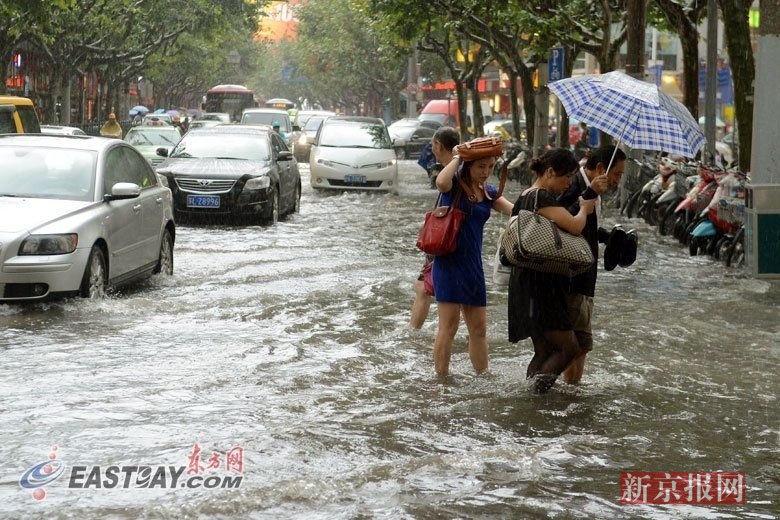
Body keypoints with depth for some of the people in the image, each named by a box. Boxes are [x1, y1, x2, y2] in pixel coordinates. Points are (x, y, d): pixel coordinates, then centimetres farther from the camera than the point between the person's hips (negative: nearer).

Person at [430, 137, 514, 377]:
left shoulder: (488, 192, 11)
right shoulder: (455, 184, -7)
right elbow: (441, 182, -31)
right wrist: (457, 157, -16)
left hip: (473, 265, 6)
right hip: (449, 263, -6)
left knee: (479, 329, 12)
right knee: (448, 327, -6)